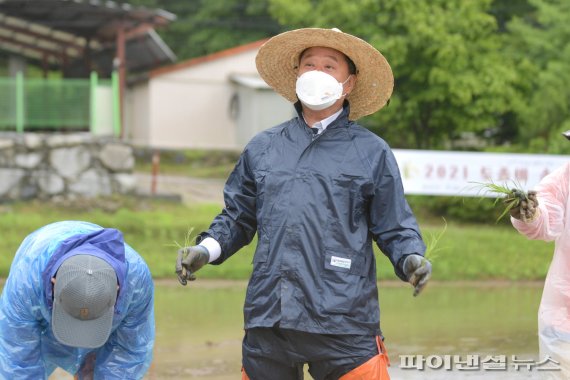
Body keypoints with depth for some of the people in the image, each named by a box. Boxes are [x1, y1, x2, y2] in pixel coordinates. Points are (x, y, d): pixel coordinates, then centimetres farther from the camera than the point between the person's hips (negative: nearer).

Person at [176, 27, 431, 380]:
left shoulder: (372, 152, 7)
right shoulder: (262, 148, 16)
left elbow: (395, 229, 6)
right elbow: (238, 217, 20)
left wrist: (411, 259, -14)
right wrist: (206, 249, 3)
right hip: (267, 322, 3)